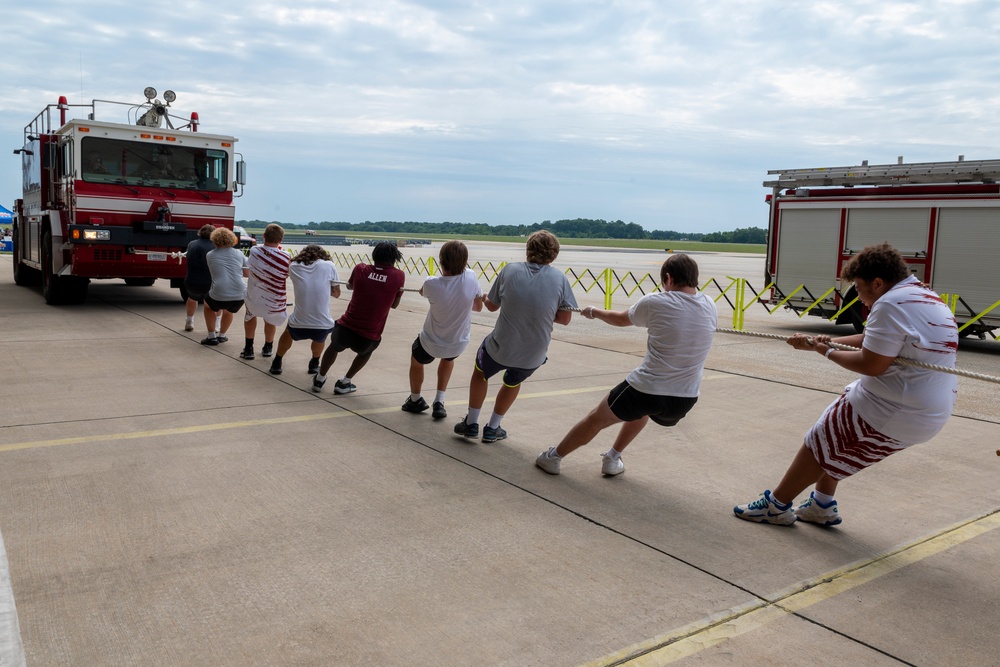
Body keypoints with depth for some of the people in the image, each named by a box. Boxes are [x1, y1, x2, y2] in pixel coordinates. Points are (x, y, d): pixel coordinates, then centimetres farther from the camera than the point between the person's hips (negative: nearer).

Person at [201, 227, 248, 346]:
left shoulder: (210, 255, 7)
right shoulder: (239, 254, 9)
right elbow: (247, 273, 15)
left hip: (219, 297, -2)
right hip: (239, 297, 2)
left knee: (208, 306, 32)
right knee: (228, 310, 37)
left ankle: (211, 337, 27)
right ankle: (222, 335, 42)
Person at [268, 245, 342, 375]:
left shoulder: (294, 266, 5)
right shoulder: (329, 265, 1)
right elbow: (336, 294, 11)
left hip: (298, 326, 1)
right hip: (323, 326, -1)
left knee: (288, 332, 38)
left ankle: (276, 364, 42)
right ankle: (314, 364, 46)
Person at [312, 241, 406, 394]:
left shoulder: (360, 269, 0)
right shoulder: (399, 276, -5)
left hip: (345, 329, 1)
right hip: (369, 338, -1)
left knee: (334, 346, 37)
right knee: (366, 351, 37)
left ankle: (319, 379, 47)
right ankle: (345, 383, 37)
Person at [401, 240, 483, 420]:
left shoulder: (432, 284, -27)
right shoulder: (471, 277, -22)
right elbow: (478, 307, -5)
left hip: (431, 344, -2)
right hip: (459, 344, 2)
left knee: (416, 361, 31)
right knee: (448, 358, 37)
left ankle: (415, 400, 50)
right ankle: (439, 402, 31)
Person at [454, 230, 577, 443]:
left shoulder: (510, 270, -9)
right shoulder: (559, 278, -9)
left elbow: (492, 306, 2)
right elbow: (564, 318, -7)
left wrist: (482, 298, 25)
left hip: (500, 347, -1)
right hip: (533, 356, 1)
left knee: (480, 373, 32)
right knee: (513, 382, 33)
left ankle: (471, 423, 37)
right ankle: (492, 429, 41)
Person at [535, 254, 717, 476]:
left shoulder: (656, 302, -10)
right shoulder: (710, 307, 0)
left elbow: (622, 319, 8)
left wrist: (594, 312, 26)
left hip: (645, 389, -4)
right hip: (684, 402, 5)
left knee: (596, 419, 18)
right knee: (642, 408, 38)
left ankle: (553, 458, 33)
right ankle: (613, 459, 40)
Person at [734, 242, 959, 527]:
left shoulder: (891, 304, -20)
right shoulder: (929, 299, 13)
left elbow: (871, 364, -23)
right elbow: (873, 343, 17)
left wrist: (829, 353, -6)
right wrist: (820, 341, 15)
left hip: (892, 414, -10)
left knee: (819, 446, 4)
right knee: (834, 442, 23)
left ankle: (776, 505, 17)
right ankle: (822, 506, 28)